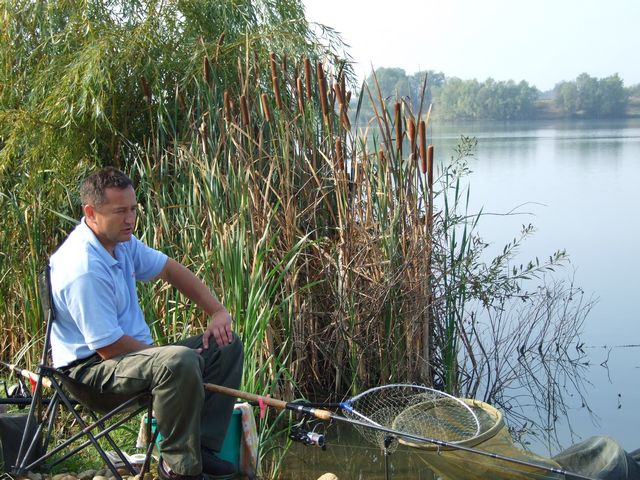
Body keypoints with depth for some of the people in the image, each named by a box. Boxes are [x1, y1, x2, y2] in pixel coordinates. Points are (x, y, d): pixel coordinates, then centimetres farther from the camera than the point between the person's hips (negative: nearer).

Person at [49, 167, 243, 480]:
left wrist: (217, 311, 4)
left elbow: (170, 269, 14)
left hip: (133, 352, 11)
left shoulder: (120, 240, 4)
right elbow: (109, 348, -25)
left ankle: (203, 448, 4)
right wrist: (167, 356, -11)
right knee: (180, 361, -38)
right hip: (91, 368, -10)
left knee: (227, 345, 5)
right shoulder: (84, 269, -27)